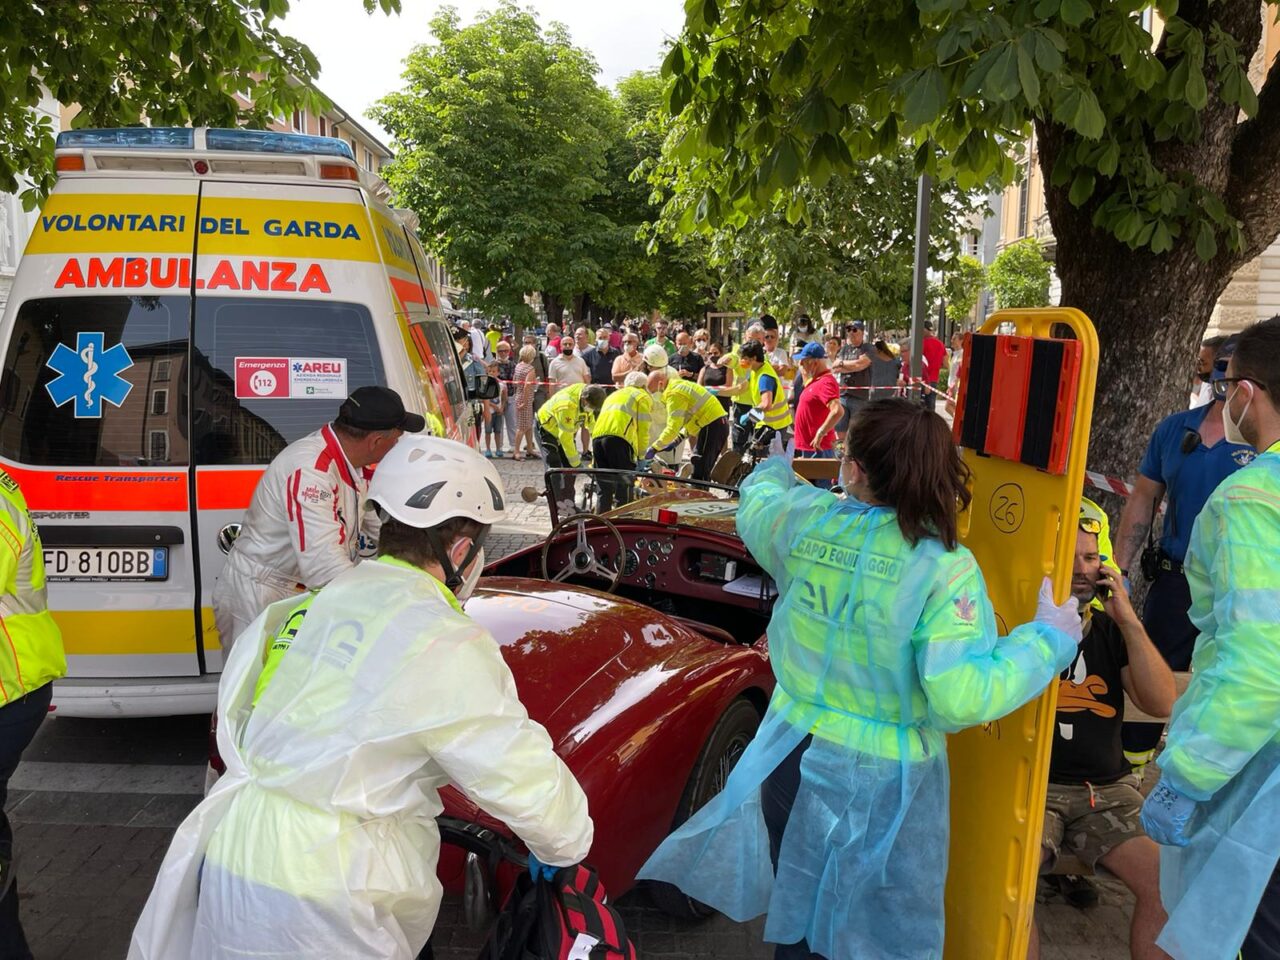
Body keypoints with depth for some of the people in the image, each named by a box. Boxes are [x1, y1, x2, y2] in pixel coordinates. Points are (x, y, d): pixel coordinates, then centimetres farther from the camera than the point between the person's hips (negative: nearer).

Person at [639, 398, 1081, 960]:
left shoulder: (801, 518, -10)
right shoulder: (944, 567, -21)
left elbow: (753, 506, 14)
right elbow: (961, 699, -25)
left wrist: (774, 469, 36)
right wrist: (1049, 639, -11)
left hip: (791, 753, 4)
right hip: (881, 781, -3)